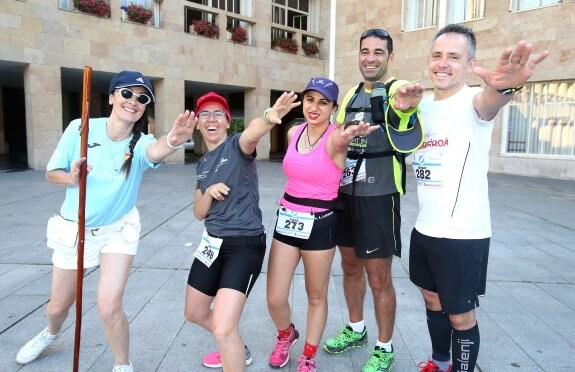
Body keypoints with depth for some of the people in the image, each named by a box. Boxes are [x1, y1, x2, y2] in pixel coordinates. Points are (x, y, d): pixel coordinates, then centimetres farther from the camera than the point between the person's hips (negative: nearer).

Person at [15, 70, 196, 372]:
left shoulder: (139, 144, -18)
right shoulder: (80, 128, -14)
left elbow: (155, 150, -44)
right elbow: (51, 173, -3)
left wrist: (172, 141, -68)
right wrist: (71, 178, -26)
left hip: (117, 231, -2)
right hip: (73, 230, 2)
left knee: (109, 307, -14)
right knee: (58, 306, 19)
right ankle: (51, 333, 57)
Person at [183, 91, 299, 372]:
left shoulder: (237, 146, -9)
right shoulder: (202, 164, 12)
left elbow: (252, 134, -35)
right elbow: (199, 213, 11)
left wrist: (269, 118, -58)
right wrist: (209, 192, -11)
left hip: (245, 244, -8)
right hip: (213, 242, 8)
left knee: (223, 329, -19)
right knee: (194, 313, 23)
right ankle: (236, 349, 48)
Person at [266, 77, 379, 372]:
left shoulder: (335, 137, -14)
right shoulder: (293, 132, 4)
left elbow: (339, 141, -40)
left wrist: (348, 135, -62)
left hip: (319, 224, -4)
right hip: (287, 219, 5)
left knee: (316, 296, 12)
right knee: (275, 299, 6)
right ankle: (286, 336, 40)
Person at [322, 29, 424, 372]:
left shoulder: (396, 89, -10)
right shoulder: (351, 95, 11)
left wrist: (405, 109, -59)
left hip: (378, 197, -6)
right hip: (346, 194, 7)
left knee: (379, 278, 3)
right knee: (350, 267, 18)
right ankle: (356, 330, 38)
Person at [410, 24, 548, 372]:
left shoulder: (471, 102, -15)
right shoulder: (424, 104, 6)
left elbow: (488, 102, -42)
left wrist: (504, 88, -64)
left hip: (463, 234, -7)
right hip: (424, 228, 7)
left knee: (461, 316, 8)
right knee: (433, 300, 23)